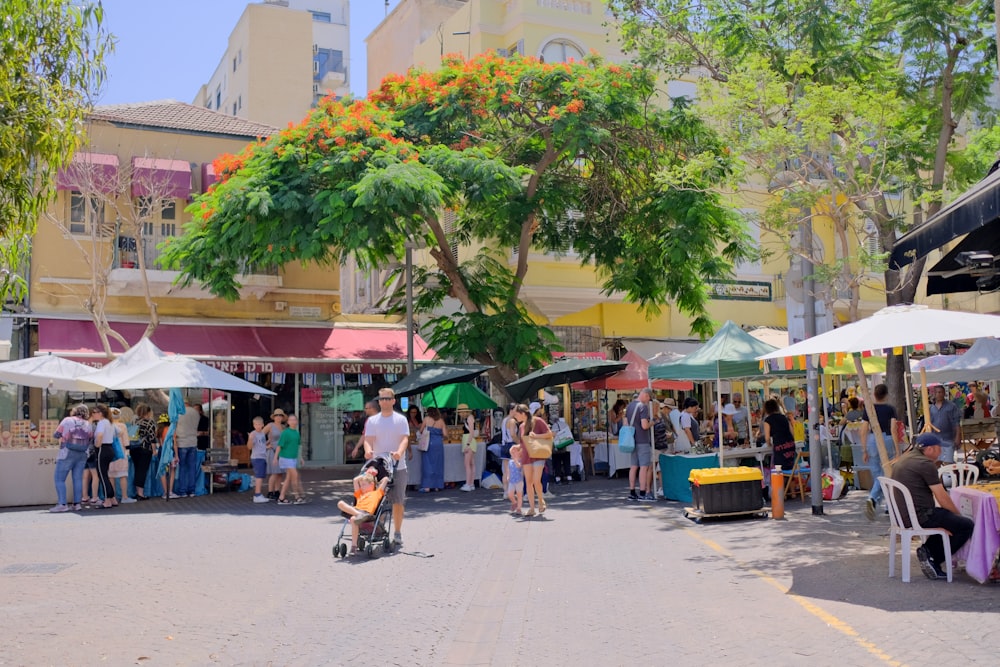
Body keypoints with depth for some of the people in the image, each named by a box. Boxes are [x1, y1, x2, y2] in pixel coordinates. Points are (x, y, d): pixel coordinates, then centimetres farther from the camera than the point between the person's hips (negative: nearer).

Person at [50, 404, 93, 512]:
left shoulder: (67, 420, -3)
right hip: (82, 455, 4)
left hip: (67, 453, -4)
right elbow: (90, 439, 8)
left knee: (59, 479, 0)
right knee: (78, 479, 9)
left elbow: (57, 435, -2)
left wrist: (64, 435, 16)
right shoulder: (88, 424, 6)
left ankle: (62, 504, -9)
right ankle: (77, 503, 8)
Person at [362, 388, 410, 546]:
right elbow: (368, 439, -4)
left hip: (398, 466, -1)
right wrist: (368, 450, -28)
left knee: (398, 500, 2)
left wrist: (399, 452, -30)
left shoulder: (401, 420, 4)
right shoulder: (372, 420, 7)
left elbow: (405, 439, -8)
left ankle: (397, 533, 11)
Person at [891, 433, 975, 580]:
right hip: (920, 517, -10)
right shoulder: (925, 464, -14)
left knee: (947, 517, 29)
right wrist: (958, 513, 6)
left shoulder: (903, 459, 15)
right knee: (967, 525, -1)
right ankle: (934, 557, 3)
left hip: (901, 516, 10)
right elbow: (942, 498, -12)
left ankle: (928, 550, 15)